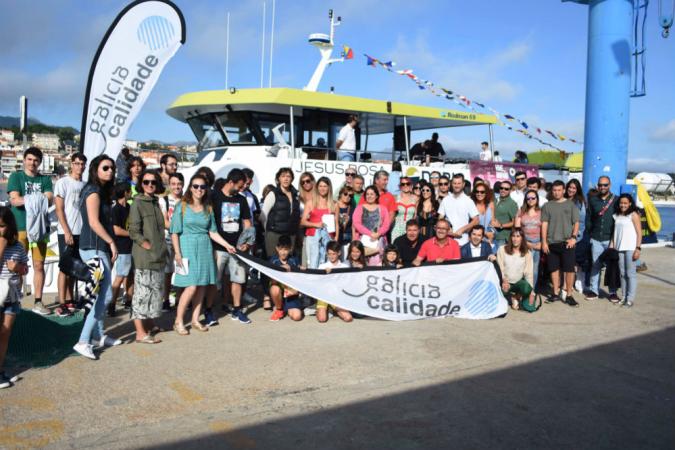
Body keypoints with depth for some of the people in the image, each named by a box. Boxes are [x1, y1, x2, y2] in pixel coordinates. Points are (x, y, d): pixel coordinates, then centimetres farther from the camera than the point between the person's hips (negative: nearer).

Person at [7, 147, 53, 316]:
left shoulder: (45, 179, 11)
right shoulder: (16, 176, 5)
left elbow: (49, 200, -4)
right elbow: (14, 200, -8)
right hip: (20, 227, -2)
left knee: (39, 265, 3)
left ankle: (38, 302, 8)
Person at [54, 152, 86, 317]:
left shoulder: (85, 185, 11)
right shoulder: (63, 182, -3)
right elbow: (59, 210, -7)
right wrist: (67, 232, -13)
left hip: (82, 232, 5)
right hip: (66, 232, -5)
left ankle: (69, 300, 16)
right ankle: (61, 304, -3)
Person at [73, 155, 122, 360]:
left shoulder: (101, 191, 17)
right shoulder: (94, 191, -12)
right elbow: (94, 222, -19)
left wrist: (109, 245, 9)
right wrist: (112, 242, -13)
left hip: (99, 248, 10)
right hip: (94, 248, -10)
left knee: (101, 293, 15)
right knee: (106, 295, -10)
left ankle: (98, 335, 24)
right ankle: (83, 341, -7)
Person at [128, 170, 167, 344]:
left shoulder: (156, 202, 14)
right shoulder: (138, 203, -7)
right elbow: (134, 231, -12)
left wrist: (162, 249, 12)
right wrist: (147, 245, -15)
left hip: (158, 256, 8)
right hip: (144, 257, -8)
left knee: (156, 291, 14)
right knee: (142, 292, -5)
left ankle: (149, 324, 27)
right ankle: (140, 333, -2)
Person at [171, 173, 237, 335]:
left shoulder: (208, 209, 12)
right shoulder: (182, 207, -1)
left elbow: (212, 232, 13)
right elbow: (175, 232, -4)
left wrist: (227, 245, 4)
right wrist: (177, 253, -11)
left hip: (204, 249, 5)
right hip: (188, 248, -4)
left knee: (202, 286, 5)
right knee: (191, 286, -11)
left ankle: (195, 320, 17)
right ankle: (178, 321, 3)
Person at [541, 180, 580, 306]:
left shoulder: (571, 205, 5)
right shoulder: (547, 206, 8)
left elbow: (576, 223, 3)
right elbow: (544, 224, 5)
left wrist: (573, 237, -11)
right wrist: (544, 242, -1)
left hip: (567, 242, -2)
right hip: (551, 243, 2)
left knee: (569, 269, -3)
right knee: (554, 269, 7)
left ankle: (569, 295, 3)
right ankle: (556, 294, 17)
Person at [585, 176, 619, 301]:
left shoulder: (616, 200, 0)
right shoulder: (593, 199, 7)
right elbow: (588, 217, 11)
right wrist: (590, 232, 6)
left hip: (610, 239, -2)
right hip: (596, 238, 2)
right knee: (595, 265, 6)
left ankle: (613, 292, 12)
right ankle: (594, 290, 13)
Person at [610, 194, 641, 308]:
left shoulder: (633, 215, -3)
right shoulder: (617, 216, 12)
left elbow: (639, 233, -6)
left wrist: (638, 248, -12)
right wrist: (611, 247, 5)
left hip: (630, 248, -5)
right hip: (619, 248, 5)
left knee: (630, 274, -3)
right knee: (622, 274, 10)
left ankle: (630, 299, 0)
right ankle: (624, 297, 17)